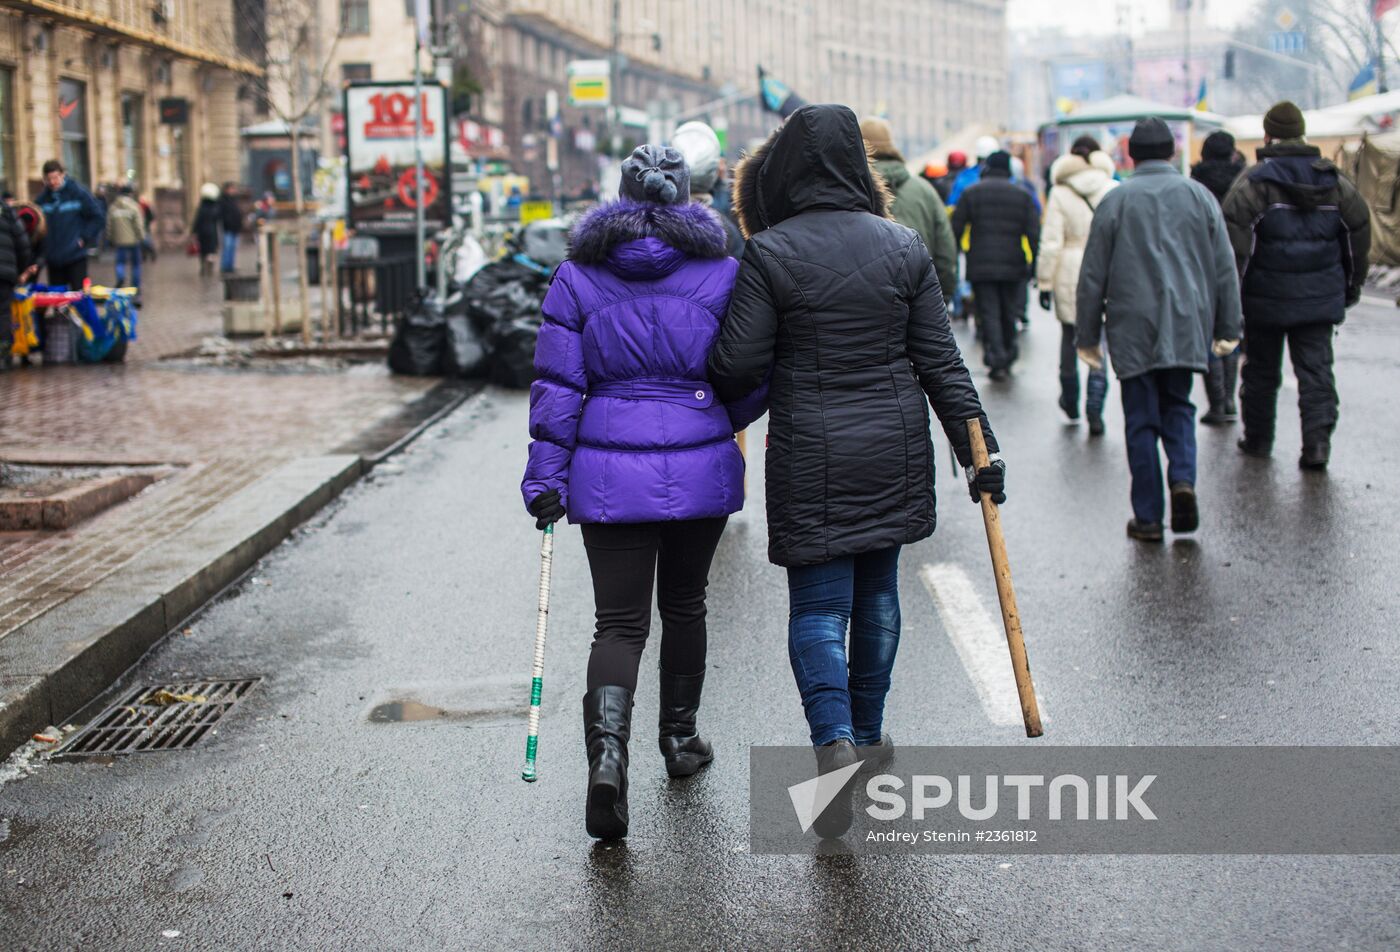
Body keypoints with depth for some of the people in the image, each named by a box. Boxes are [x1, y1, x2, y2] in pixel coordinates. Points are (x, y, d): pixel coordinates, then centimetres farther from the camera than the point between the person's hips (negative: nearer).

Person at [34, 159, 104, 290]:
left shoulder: (79, 193, -6)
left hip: (76, 258, -3)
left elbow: (98, 218, -2)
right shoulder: (42, 199, 2)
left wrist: (85, 238, -7)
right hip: (53, 259, 3)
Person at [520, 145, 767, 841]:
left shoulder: (578, 275, -1)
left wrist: (546, 476, 1)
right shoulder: (721, 271, -1)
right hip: (699, 467, 1)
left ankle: (607, 747, -19)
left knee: (619, 622, 3)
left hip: (610, 473, 0)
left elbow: (557, 383, -3)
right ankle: (679, 738, 33)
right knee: (684, 603, 20)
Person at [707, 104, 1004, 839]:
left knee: (818, 603, 1)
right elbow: (940, 362, 0)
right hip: (893, 449, 4)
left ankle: (834, 739, -18)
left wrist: (713, 406, 12)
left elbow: (739, 367, -10)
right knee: (877, 593, 18)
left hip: (810, 454, -3)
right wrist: (978, 448, 4)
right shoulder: (903, 248, 0)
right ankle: (867, 734, 29)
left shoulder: (769, 255, -11)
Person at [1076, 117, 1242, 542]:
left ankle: (1148, 517, 5)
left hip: (1133, 330, -2)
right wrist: (1227, 328, 14)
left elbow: (1093, 277, -1)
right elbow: (1225, 269, 7)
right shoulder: (1199, 196, 5)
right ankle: (1183, 478, -7)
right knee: (1178, 407, 18)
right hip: (1186, 327, 2)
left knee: (1141, 420, 4)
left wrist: (1088, 336, 7)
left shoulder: (1115, 201, -2)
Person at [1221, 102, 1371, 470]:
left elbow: (1235, 235, -17)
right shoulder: (1335, 181, 6)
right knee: (1316, 368, 3)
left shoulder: (1254, 181, -9)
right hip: (1320, 298, 3)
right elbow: (1359, 232, 11)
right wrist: (1351, 285, 21)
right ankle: (1318, 440, -10)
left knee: (1261, 369, 12)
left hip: (1267, 297, -3)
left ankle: (1258, 438, 22)